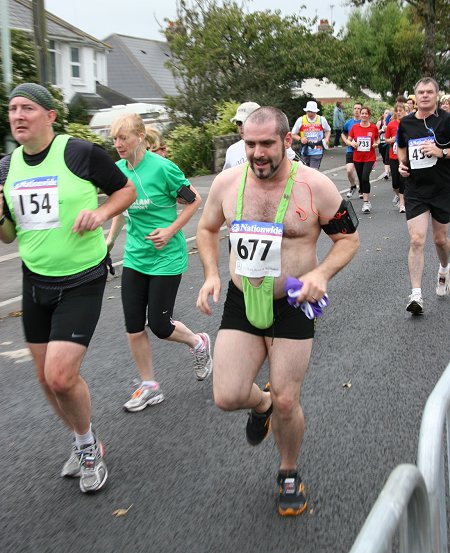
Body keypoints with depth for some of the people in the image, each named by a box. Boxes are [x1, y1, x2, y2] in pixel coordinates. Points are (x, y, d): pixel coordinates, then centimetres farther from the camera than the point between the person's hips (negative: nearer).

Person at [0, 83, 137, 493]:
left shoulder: (81, 153, -12)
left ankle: (87, 443, 18)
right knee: (46, 377, 13)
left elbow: (127, 189, 1)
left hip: (82, 282, -6)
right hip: (36, 282, 6)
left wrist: (101, 212, -18)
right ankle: (84, 442, 38)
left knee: (61, 377, -13)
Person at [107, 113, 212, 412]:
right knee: (134, 328, 5)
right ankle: (149, 387, 23)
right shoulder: (119, 169, 2)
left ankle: (199, 343, 32)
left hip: (166, 258, -6)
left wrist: (171, 230, -15)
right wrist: (111, 237, 13)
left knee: (159, 325, -1)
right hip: (135, 257, 6)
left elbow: (195, 200, -7)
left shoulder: (162, 167, -16)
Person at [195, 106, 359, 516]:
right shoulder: (227, 183, -5)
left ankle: (289, 475, 34)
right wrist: (211, 275, -3)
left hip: (293, 306, -2)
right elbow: (207, 229, 13)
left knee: (286, 403, 3)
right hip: (241, 303, 3)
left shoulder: (315, 186, -13)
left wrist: (321, 273, -22)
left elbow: (349, 239, -3)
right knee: (227, 398, -6)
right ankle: (261, 403, 33)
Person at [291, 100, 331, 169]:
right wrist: (300, 139, -13)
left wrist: (326, 138, -1)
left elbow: (328, 130, 19)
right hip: (305, 151, 1)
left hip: (317, 151, -1)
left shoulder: (321, 120, 2)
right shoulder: (300, 120, -1)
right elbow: (293, 134, 6)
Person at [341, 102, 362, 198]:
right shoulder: (348, 123, 4)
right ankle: (353, 186, 14)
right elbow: (343, 134, 20)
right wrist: (347, 142, 1)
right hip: (351, 150, 1)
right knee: (349, 170, -13)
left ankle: (361, 190, 25)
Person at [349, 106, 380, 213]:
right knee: (361, 179, 8)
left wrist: (376, 144, -7)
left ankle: (366, 202, -14)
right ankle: (367, 201, 22)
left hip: (369, 157, -3)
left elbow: (377, 139, 14)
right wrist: (352, 143, -13)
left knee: (365, 178, -19)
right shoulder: (355, 127, 2)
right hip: (357, 157, 3)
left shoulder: (374, 127, 0)